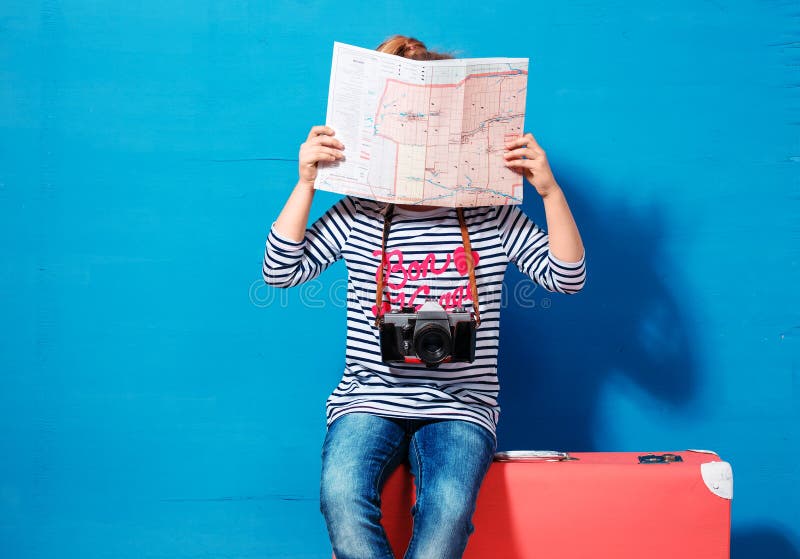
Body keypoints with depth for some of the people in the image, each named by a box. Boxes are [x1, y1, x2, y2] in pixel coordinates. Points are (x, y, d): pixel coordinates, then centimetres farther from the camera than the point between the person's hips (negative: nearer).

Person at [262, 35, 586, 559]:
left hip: (460, 406, 0)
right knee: (342, 494, -33)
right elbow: (281, 270, 0)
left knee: (448, 507, -33)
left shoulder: (493, 217, 5)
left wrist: (550, 189, -10)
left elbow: (567, 276, 0)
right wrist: (306, 184, -7)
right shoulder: (358, 214, 5)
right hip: (369, 401, 1)